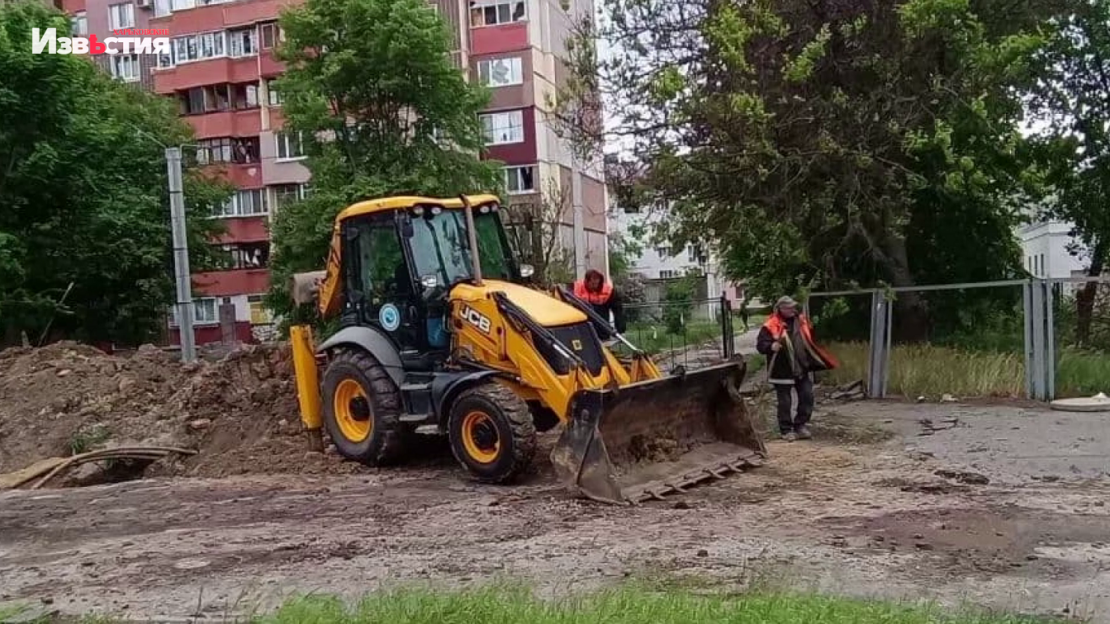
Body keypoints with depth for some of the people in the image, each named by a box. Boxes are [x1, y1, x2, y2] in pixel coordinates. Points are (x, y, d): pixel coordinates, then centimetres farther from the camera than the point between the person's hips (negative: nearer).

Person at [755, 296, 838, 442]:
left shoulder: (801, 321, 8)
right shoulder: (771, 326, -12)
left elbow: (810, 340, 25)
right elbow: (760, 344, -14)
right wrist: (771, 346, -31)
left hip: (801, 369, 5)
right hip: (782, 371, -5)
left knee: (807, 397, 7)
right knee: (785, 402, 2)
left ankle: (800, 426, 21)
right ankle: (786, 430, 16)